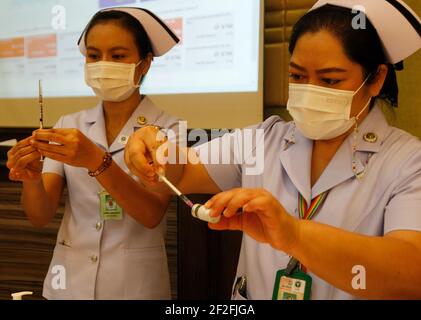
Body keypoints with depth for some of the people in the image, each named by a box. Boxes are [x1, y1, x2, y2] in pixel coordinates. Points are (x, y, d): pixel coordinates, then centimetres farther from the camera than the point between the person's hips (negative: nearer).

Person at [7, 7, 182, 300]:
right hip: (70, 279, 3)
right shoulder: (69, 126, 0)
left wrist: (97, 162, -35)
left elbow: (152, 215, -22)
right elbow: (41, 217, -6)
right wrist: (31, 179, -26)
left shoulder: (167, 129, -10)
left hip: (134, 282, -3)